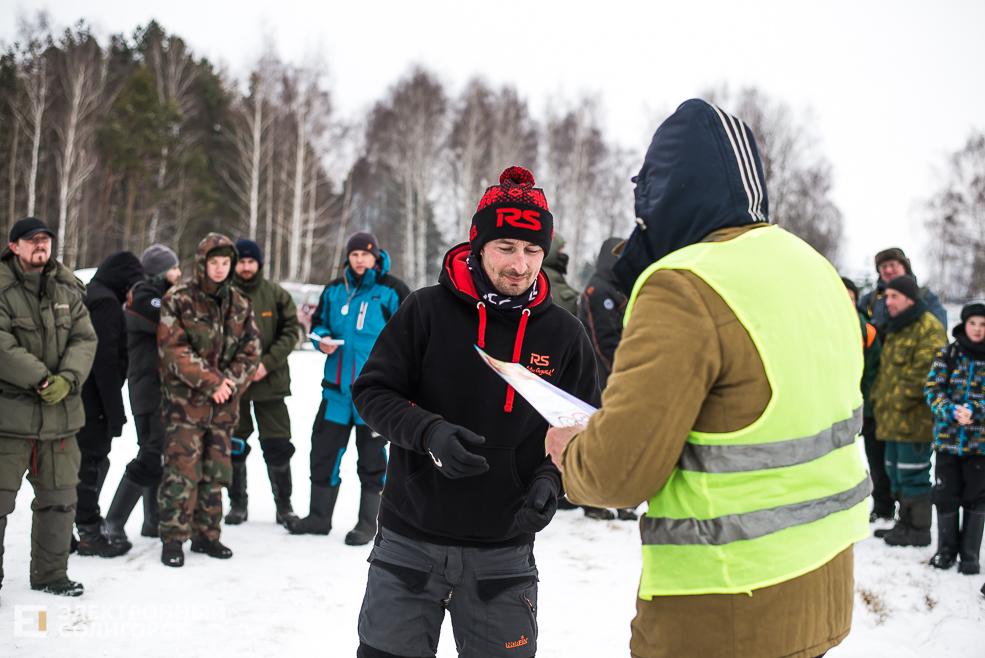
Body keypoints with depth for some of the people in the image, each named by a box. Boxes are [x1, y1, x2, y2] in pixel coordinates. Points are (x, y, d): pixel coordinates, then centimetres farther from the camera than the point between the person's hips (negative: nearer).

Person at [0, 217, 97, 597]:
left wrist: (67, 379, -13)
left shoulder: (68, 289, 9)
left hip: (61, 411, 5)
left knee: (59, 498, 12)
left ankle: (50, 574, 26)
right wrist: (41, 379, -19)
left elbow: (85, 340, 4)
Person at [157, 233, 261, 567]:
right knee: (182, 469, -8)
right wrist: (210, 381, -16)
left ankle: (205, 534, 20)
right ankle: (172, 538, 2)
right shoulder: (177, 301, -4)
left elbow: (250, 351, 8)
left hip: (224, 402, 4)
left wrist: (230, 382, -9)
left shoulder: (240, 305, 10)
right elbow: (173, 350, -11)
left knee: (215, 470, 9)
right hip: (185, 401, -4)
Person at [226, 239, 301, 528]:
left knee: (277, 447, 2)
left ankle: (284, 505, 15)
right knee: (234, 447, 9)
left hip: (270, 383, 0)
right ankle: (237, 503, 23)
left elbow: (291, 331, 0)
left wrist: (267, 363, -12)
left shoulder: (277, 295, 2)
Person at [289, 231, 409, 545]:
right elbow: (318, 322, 23)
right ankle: (319, 517, 21)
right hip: (337, 386, 5)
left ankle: (367, 522, 13)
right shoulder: (334, 290, 10)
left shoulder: (392, 290, -3)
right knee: (324, 449, 8)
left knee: (371, 456, 3)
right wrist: (322, 340, 0)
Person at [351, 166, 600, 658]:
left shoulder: (564, 335, 1)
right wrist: (429, 432, -21)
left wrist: (549, 480, -12)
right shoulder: (427, 311, -5)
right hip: (410, 542, -1)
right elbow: (372, 391, -4)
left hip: (504, 554, 1)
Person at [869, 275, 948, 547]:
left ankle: (918, 531, 4)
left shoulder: (929, 328, -13)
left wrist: (900, 400, -16)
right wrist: (877, 397, 17)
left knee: (912, 473, -4)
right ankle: (904, 522, 27)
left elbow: (924, 373, -19)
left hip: (913, 419, -10)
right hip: (892, 419, 10)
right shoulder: (895, 328, 19)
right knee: (896, 472, 16)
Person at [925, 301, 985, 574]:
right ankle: (946, 549, 24)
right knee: (946, 495, 7)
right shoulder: (948, 354, 3)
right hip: (947, 437, 1)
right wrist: (951, 412, -18)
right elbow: (933, 388, -3)